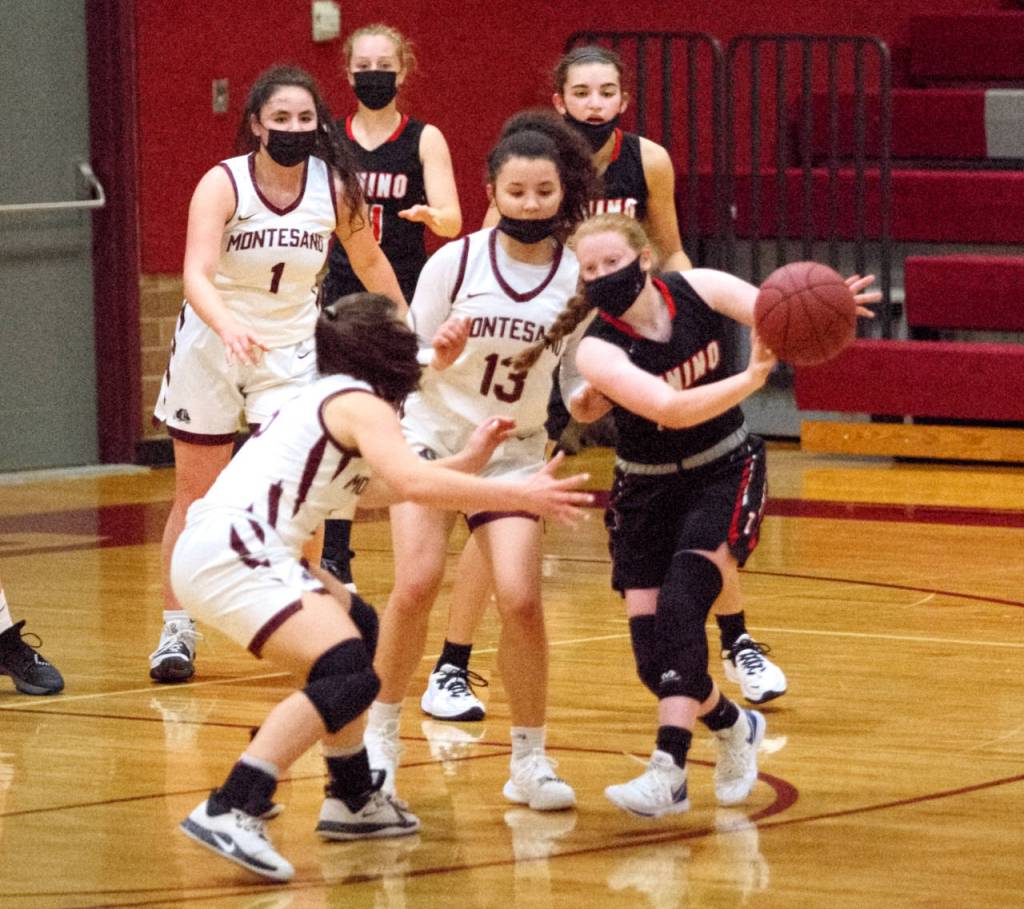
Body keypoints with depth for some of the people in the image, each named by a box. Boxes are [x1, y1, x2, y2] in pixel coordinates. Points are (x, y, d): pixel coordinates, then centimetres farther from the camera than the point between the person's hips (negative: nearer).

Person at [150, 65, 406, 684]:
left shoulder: (336, 186, -10)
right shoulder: (223, 185, -20)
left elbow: (369, 263, 7)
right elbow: (197, 274, -33)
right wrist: (230, 329, -51)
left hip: (291, 352, 1)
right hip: (212, 346, -1)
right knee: (196, 498, 8)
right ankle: (177, 630, 19)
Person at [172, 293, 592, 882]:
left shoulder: (328, 399, 25)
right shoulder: (360, 403, -4)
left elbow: (375, 490, 39)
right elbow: (413, 484, -22)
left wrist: (468, 460, 36)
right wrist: (518, 495, -19)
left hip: (215, 550, 11)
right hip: (232, 552, -11)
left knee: (356, 627, 27)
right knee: (349, 674, -22)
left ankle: (353, 800, 30)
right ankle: (231, 812, -31)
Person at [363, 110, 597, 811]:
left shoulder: (580, 278, -7)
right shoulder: (455, 262, -10)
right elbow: (407, 360, -2)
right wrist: (437, 358, -24)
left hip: (514, 452, 1)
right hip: (433, 436, -1)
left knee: (520, 598, -15)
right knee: (418, 582, -18)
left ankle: (530, 760, 1)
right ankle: (381, 733, 2)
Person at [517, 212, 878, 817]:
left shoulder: (698, 291, -14)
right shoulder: (599, 351, -21)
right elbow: (669, 409, -35)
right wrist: (753, 377, -48)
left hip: (724, 473, -1)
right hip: (646, 490, 1)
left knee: (679, 610, -22)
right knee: (652, 648, -5)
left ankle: (668, 771, -28)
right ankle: (734, 728, 25)